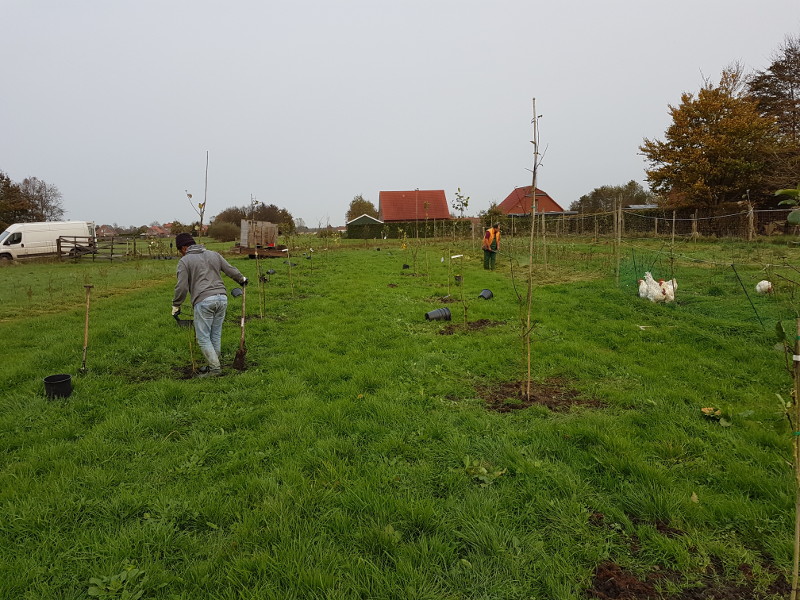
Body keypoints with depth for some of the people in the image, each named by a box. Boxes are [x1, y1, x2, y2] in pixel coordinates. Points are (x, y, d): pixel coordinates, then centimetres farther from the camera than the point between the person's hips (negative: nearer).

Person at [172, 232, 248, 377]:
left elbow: (182, 287, -3)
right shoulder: (214, 254, 18)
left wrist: (176, 305, 9)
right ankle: (214, 364, 21)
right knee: (216, 335, 14)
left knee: (203, 338, 2)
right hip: (222, 298, 6)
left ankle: (215, 368, 0)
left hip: (203, 301, -6)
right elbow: (231, 270, 20)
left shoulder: (184, 261, 3)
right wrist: (242, 279, 40)